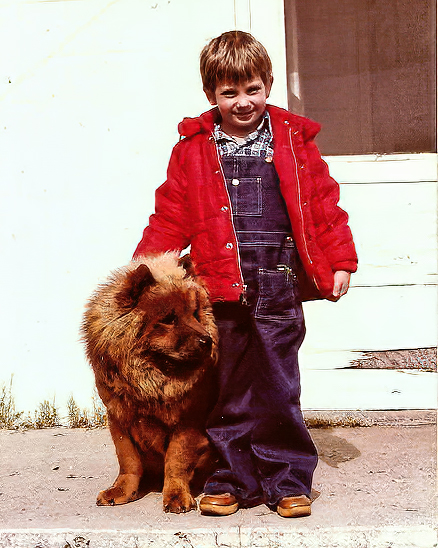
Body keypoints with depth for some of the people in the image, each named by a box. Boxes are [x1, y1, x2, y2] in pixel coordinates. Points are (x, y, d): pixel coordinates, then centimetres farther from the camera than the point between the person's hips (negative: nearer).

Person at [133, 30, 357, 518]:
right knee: (228, 392, 8)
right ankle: (232, 479, 22)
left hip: (278, 289, 0)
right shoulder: (192, 150, 7)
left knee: (279, 391, 4)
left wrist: (340, 260, 5)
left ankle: (288, 481, 17)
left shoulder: (294, 142, 7)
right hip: (222, 291, 1)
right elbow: (170, 218, 9)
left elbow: (324, 203, 10)